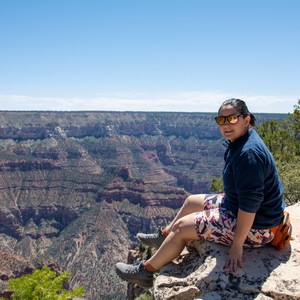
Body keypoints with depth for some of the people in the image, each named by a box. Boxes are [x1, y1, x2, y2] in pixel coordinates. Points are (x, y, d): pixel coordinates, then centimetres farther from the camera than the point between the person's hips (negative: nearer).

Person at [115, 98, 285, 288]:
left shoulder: (249, 153, -30)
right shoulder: (239, 142, 3)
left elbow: (249, 204, -31)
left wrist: (237, 244, -26)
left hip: (252, 225, -10)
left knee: (181, 226, -4)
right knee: (191, 202, 21)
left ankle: (146, 272, 14)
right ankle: (164, 237, 43)